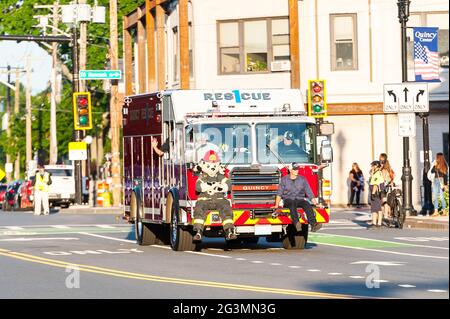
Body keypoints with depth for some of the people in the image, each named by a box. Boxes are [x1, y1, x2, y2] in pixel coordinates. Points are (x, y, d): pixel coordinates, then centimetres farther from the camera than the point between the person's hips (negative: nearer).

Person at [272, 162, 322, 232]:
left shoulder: (302, 179, 11)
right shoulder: (284, 180, 8)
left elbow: (309, 192, 9)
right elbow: (279, 194, 5)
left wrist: (315, 203, 0)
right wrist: (276, 205, -5)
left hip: (299, 199, 2)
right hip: (288, 200, -2)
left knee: (307, 205, -33)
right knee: (292, 204, -39)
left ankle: (313, 224, -51)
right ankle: (296, 223, -62)